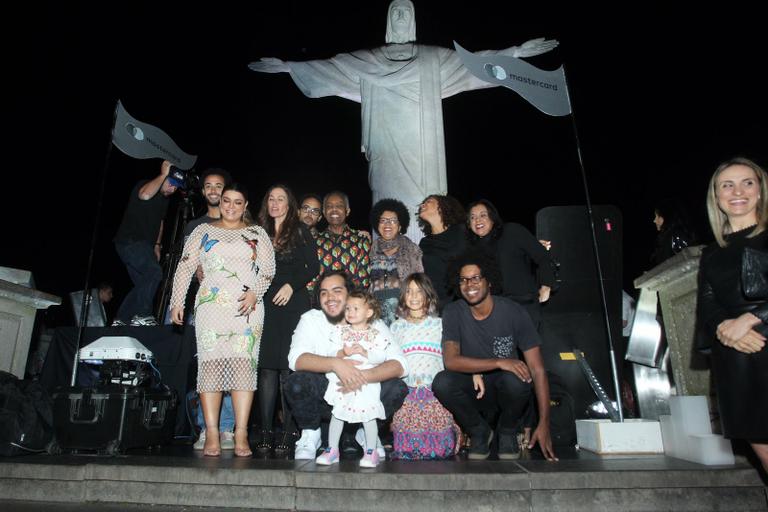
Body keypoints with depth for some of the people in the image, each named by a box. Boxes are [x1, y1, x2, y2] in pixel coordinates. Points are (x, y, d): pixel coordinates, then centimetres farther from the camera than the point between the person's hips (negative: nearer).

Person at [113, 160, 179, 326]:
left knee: (143, 284, 6)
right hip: (129, 241, -9)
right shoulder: (144, 184, -8)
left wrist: (157, 245, 18)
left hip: (144, 245, 9)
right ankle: (142, 315, -15)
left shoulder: (164, 199, 15)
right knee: (155, 273, -23)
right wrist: (163, 174, -23)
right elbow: (145, 195, -34)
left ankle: (121, 320, 13)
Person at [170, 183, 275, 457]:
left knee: (243, 363, -8)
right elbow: (185, 268, 11)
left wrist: (254, 292, -9)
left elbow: (268, 269, 7)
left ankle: (241, 435, -7)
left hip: (247, 308, 0)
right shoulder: (203, 231, 16)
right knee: (210, 364, -6)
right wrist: (177, 302, 4)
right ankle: (211, 435, -2)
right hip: (211, 307, 1)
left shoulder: (257, 234, 14)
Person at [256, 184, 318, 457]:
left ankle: (289, 433, 0)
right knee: (266, 367, 1)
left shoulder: (300, 231, 8)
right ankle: (265, 432, 6)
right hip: (265, 305, 3)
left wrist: (291, 285, -10)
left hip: (293, 305, -3)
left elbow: (312, 267, 1)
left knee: (289, 367, -5)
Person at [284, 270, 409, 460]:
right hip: (323, 396, -1)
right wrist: (335, 363, -39)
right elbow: (296, 359, -23)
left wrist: (363, 377, -37)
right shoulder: (310, 319, -6)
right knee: (296, 383, -29)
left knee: (398, 388, -24)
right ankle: (311, 434, 1)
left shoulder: (372, 323, -7)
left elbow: (399, 364, -19)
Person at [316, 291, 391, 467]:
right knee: (337, 414, 8)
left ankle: (371, 451, 16)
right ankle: (332, 450, 22)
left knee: (368, 415, 0)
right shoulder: (340, 331, 5)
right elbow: (330, 352, -3)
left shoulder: (377, 334, -1)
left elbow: (381, 357, -9)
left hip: (367, 382, -2)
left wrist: (365, 352, -23)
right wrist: (342, 353, -22)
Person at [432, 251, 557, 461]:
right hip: (473, 390, 1)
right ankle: (479, 431, 1)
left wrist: (544, 423, -22)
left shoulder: (514, 312, -13)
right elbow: (450, 360, -22)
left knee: (515, 379, -34)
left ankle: (507, 432, 0)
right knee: (441, 382, -29)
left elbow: (537, 370, -15)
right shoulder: (453, 312, -10)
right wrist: (499, 362, -31)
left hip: (506, 391, -1)